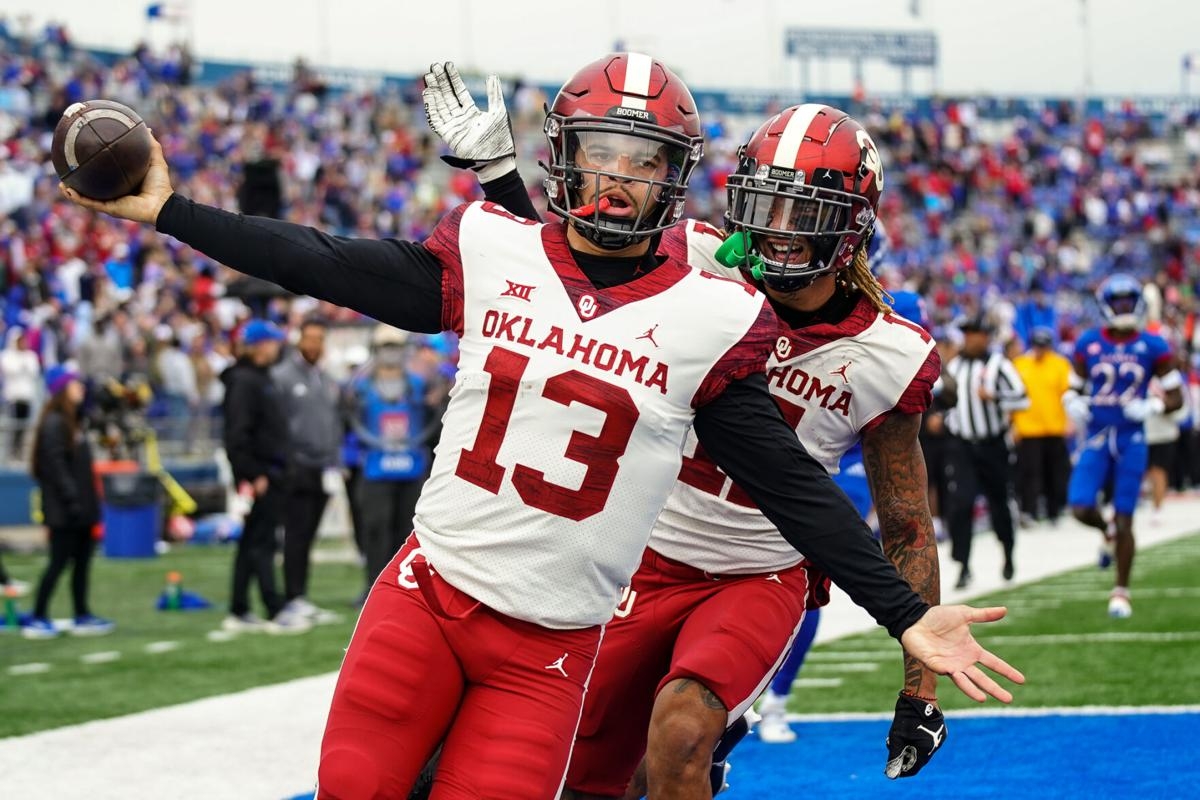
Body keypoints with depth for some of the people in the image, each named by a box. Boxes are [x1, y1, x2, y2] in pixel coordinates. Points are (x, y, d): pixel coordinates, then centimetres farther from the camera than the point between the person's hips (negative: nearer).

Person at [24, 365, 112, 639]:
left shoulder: (72, 421, 16)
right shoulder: (53, 423, -14)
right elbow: (54, 465, -20)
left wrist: (90, 502, 17)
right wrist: (71, 499, -24)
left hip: (79, 507, 9)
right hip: (63, 509, -9)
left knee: (82, 561, 10)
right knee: (59, 562, -6)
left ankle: (82, 617, 15)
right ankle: (37, 619, -1)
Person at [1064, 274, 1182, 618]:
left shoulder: (1152, 347, -2)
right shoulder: (1088, 344, 2)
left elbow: (1176, 397, 3)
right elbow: (1074, 388, 15)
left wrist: (1150, 407, -16)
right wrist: (1073, 403, -8)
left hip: (1131, 438, -1)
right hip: (1096, 436, 1)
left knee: (1124, 520, 0)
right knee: (1081, 508, -14)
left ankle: (1121, 592, 14)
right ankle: (1107, 532, 24)